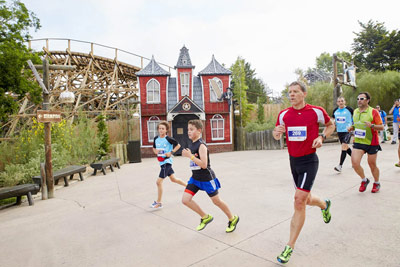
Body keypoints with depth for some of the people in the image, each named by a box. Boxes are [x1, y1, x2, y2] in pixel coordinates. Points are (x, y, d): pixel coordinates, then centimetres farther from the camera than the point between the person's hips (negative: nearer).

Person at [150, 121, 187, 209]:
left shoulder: (168, 139, -14)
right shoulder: (156, 138, 5)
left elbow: (178, 145, -6)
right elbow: (154, 148, 19)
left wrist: (171, 152, -16)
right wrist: (155, 151, -3)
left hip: (167, 161, -8)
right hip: (161, 161, 8)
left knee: (159, 182, -9)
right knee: (173, 179, 20)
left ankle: (158, 203, 4)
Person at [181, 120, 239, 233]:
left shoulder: (201, 145, -20)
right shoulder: (191, 144, 6)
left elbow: (204, 164, -28)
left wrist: (190, 156, -28)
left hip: (206, 178, -8)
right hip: (195, 178, 8)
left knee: (216, 201, 7)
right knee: (185, 199, -3)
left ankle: (233, 219, 33)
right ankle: (205, 217, 17)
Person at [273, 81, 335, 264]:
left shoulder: (316, 111, -7)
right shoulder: (284, 114, 2)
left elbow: (330, 125, 11)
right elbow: (277, 135, 12)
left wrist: (322, 137, -8)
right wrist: (277, 132, -12)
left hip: (309, 161, -5)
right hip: (293, 160, 5)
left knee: (299, 201, -11)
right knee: (305, 200, 18)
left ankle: (289, 247, 1)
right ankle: (324, 204, 55)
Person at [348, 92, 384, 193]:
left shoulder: (373, 111, -9)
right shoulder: (355, 111, 7)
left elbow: (381, 127, -9)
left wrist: (372, 125, -27)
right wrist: (352, 127, 1)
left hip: (372, 143, -4)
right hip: (358, 142, 4)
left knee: (372, 164, 8)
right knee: (355, 162, -11)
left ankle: (377, 183, 33)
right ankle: (364, 180, 16)